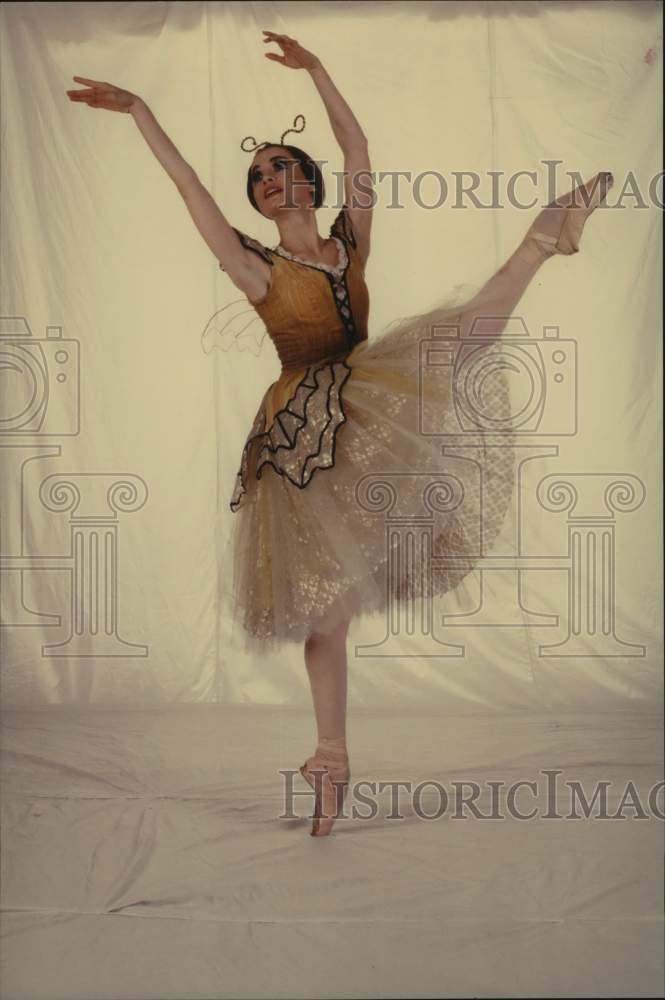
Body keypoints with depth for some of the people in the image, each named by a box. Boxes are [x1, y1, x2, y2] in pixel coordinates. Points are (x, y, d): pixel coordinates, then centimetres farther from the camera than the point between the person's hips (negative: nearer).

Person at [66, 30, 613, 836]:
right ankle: (331, 759, 11)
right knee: (326, 603, 1)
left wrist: (317, 71, 15)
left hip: (366, 408, 4)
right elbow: (188, 186, -8)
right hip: (305, 437, -4)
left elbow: (357, 149, 13)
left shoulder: (350, 246, 9)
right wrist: (138, 110, -7)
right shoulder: (260, 271, -3)